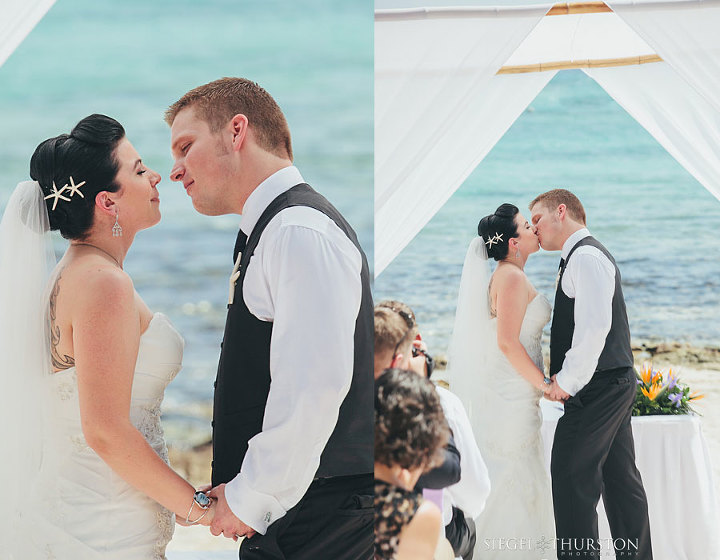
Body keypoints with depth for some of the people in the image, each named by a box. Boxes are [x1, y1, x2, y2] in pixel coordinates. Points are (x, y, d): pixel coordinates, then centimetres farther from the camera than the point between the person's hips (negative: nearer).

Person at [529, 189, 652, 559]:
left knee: (571, 476, -8)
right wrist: (566, 376, 12)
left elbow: (594, 327, -24)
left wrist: (568, 381, -17)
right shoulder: (588, 255, 19)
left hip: (597, 389, -10)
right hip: (617, 383, 10)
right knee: (620, 478, 13)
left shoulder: (586, 257, -13)